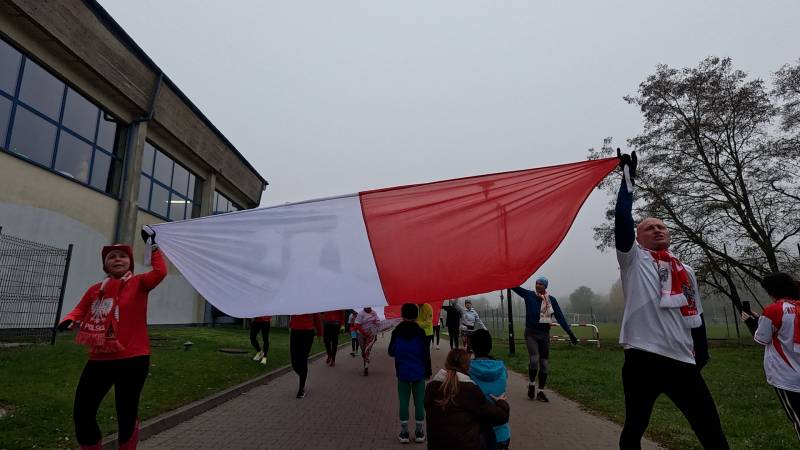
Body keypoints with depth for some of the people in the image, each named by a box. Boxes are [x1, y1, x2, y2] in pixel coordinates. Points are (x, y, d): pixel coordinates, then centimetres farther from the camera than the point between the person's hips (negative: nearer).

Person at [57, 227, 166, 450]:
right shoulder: (95, 289, 9)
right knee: (82, 413, 10)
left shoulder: (139, 283, -3)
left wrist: (153, 245, -15)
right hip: (100, 359, 4)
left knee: (126, 414, 7)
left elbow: (160, 272, -19)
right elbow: (80, 310, 9)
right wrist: (69, 320, -13)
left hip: (133, 359, -4)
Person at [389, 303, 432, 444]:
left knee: (403, 402, 9)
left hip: (402, 373, 1)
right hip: (419, 373, 0)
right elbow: (426, 354, -6)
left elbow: (391, 352, 3)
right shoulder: (420, 332, -8)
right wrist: (428, 372, 5)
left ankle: (404, 433, 16)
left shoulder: (396, 332, -6)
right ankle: (419, 433, 17)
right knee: (419, 402, 9)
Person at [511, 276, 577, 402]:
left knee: (545, 364, 6)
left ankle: (540, 392, 20)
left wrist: (570, 332, -2)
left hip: (545, 334, 3)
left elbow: (560, 317, 3)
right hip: (531, 333, -3)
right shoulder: (529, 295, -3)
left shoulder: (552, 300, 3)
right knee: (534, 359, -18)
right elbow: (515, 287, -12)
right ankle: (531, 384, 8)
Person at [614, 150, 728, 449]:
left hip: (682, 361, 4)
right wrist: (628, 177, -12)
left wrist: (701, 353, 13)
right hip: (643, 359, -4)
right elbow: (622, 218, -11)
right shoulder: (634, 259, 2)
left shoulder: (685, 272, 17)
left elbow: (695, 316, 21)